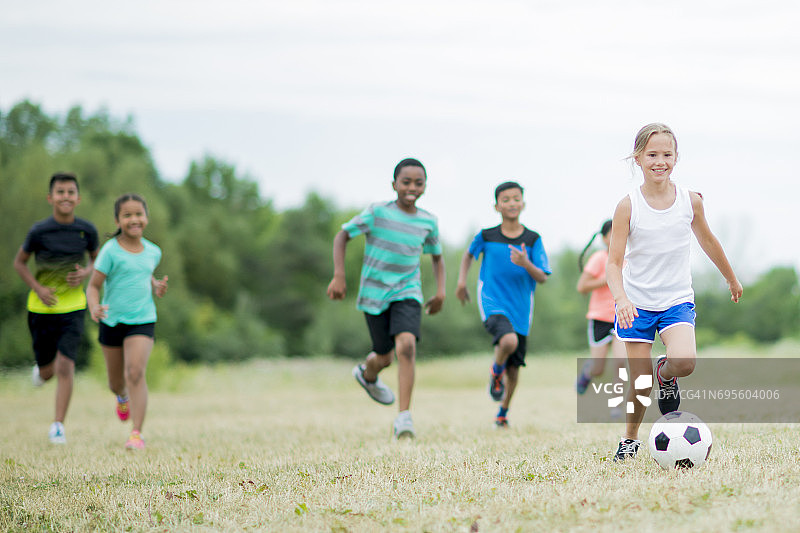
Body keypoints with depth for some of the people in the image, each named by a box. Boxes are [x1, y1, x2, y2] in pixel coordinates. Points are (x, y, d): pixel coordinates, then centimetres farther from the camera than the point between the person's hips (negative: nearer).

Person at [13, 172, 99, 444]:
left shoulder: (86, 230, -7)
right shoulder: (39, 231, -13)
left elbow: (95, 257, 12)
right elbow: (19, 262, 0)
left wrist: (86, 273, -10)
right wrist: (38, 288, -14)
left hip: (73, 307, 0)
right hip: (41, 308, 0)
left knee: (65, 365, -14)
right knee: (47, 370, 10)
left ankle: (58, 425, -5)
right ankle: (41, 370, 49)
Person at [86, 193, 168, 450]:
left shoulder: (152, 251, 3)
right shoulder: (111, 251, -10)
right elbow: (93, 286, -9)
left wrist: (156, 286, 3)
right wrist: (94, 308, -29)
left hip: (143, 320, 1)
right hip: (112, 321, -1)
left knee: (135, 372, -19)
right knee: (116, 382, 14)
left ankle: (137, 433, -20)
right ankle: (122, 397, 53)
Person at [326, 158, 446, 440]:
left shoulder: (428, 222, 0)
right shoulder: (377, 213, -10)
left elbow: (437, 257, 17)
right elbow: (342, 236, -2)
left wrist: (440, 291, 5)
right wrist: (338, 276, -12)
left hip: (407, 293, 1)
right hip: (375, 293, -1)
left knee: (406, 345, -22)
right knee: (384, 357, 8)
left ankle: (404, 417, -23)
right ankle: (367, 374, 46)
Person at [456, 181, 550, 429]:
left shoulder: (533, 239, -2)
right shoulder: (486, 236, -1)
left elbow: (542, 278, -5)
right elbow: (470, 253, 20)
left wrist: (525, 264, -23)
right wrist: (462, 280, 9)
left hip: (520, 308, 3)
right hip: (492, 303, -2)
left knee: (514, 366, 10)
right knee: (508, 341, -32)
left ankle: (503, 412, 32)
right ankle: (496, 371, 2)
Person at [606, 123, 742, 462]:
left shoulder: (690, 202, -4)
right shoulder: (628, 207, -10)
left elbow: (707, 241, 15)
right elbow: (614, 262, -10)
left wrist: (732, 279, 28)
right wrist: (621, 298, -29)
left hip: (677, 299, 1)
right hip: (637, 303, -1)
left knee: (684, 362, -26)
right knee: (640, 383, -1)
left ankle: (665, 374, 11)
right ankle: (630, 439, 25)